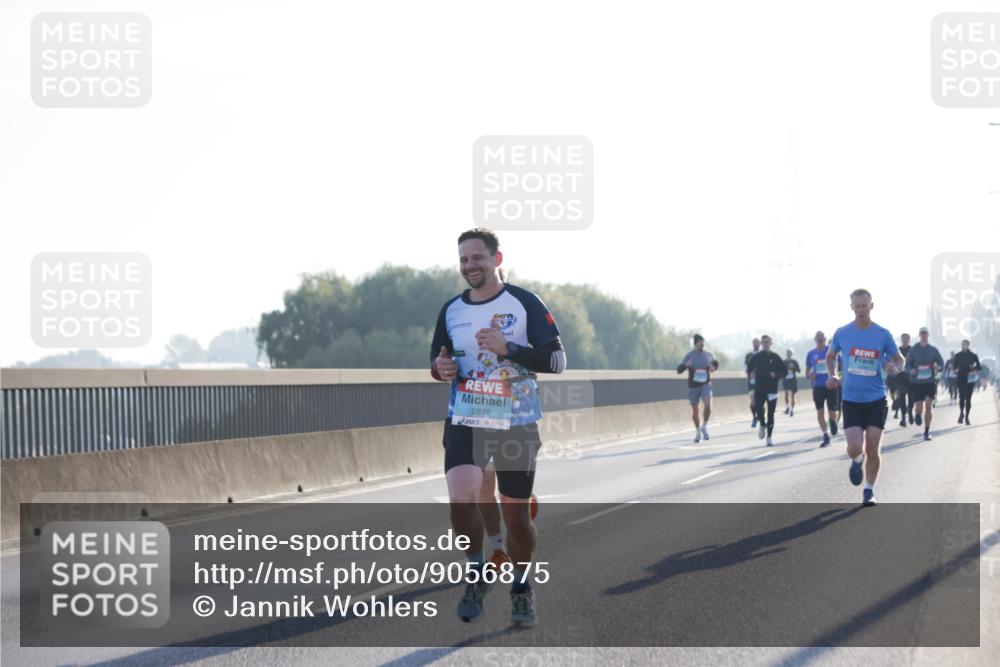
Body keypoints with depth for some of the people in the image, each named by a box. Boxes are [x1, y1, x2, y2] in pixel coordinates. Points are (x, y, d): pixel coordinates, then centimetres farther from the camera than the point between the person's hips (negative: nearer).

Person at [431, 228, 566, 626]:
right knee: (461, 499, -22)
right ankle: (477, 572, 1)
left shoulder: (524, 304, -6)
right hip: (464, 423, 2)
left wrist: (507, 349, -23)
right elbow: (437, 358, 20)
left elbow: (556, 360, -9)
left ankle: (521, 589, 28)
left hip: (517, 425, -2)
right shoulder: (451, 310, 7)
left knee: (516, 516, 5)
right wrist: (440, 367, -5)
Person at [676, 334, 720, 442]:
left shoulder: (708, 355, 6)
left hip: (706, 385, 1)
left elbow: (715, 363, 25)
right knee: (695, 410, 6)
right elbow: (679, 370, -9)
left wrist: (714, 367, 1)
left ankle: (704, 426, -1)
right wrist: (686, 365, -30)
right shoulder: (689, 356, -3)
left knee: (708, 405, -22)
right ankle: (698, 432, 24)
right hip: (693, 386, -1)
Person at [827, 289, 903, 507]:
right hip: (851, 400, 0)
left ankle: (869, 491, 16)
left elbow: (899, 359, 8)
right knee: (855, 447, -13)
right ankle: (857, 462, 24)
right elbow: (830, 356, 18)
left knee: (873, 450, -1)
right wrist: (831, 376, 0)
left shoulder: (883, 334, -2)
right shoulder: (842, 333, 0)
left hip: (876, 400, 0)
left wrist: (895, 366, -16)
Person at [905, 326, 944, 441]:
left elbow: (941, 363, 9)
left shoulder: (933, 350, 5)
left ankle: (927, 432, 2)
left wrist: (938, 367, -15)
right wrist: (911, 370, -18)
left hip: (930, 382, 1)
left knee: (928, 407, -9)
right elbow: (907, 365, 4)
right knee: (919, 408, -5)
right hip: (916, 383, -1)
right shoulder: (913, 350, 1)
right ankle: (917, 414, 34)